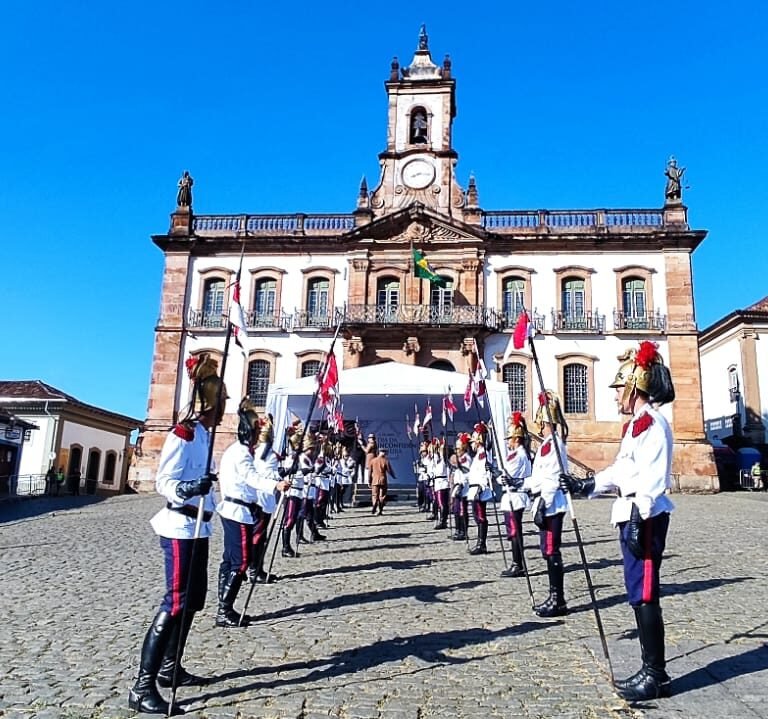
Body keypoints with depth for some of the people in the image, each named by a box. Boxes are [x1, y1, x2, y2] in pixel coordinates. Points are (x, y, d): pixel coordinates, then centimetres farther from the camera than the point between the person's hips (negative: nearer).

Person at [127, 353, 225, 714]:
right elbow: (163, 482, -19)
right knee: (175, 603, -10)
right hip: (180, 529, -10)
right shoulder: (184, 433, -15)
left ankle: (170, 668, 26)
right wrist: (187, 489, -38)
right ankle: (142, 687, -5)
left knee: (193, 599, 14)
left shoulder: (203, 435, 12)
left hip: (197, 528, 10)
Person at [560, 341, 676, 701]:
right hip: (633, 516, 10)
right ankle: (652, 670, 23)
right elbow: (620, 470, 24)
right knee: (639, 595, 13)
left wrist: (638, 522, -24)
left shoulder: (653, 423, -14)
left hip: (645, 518, -10)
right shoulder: (636, 424, 17)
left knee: (644, 595, -3)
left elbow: (652, 478, -22)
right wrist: (585, 485, 19)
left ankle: (656, 675, 8)